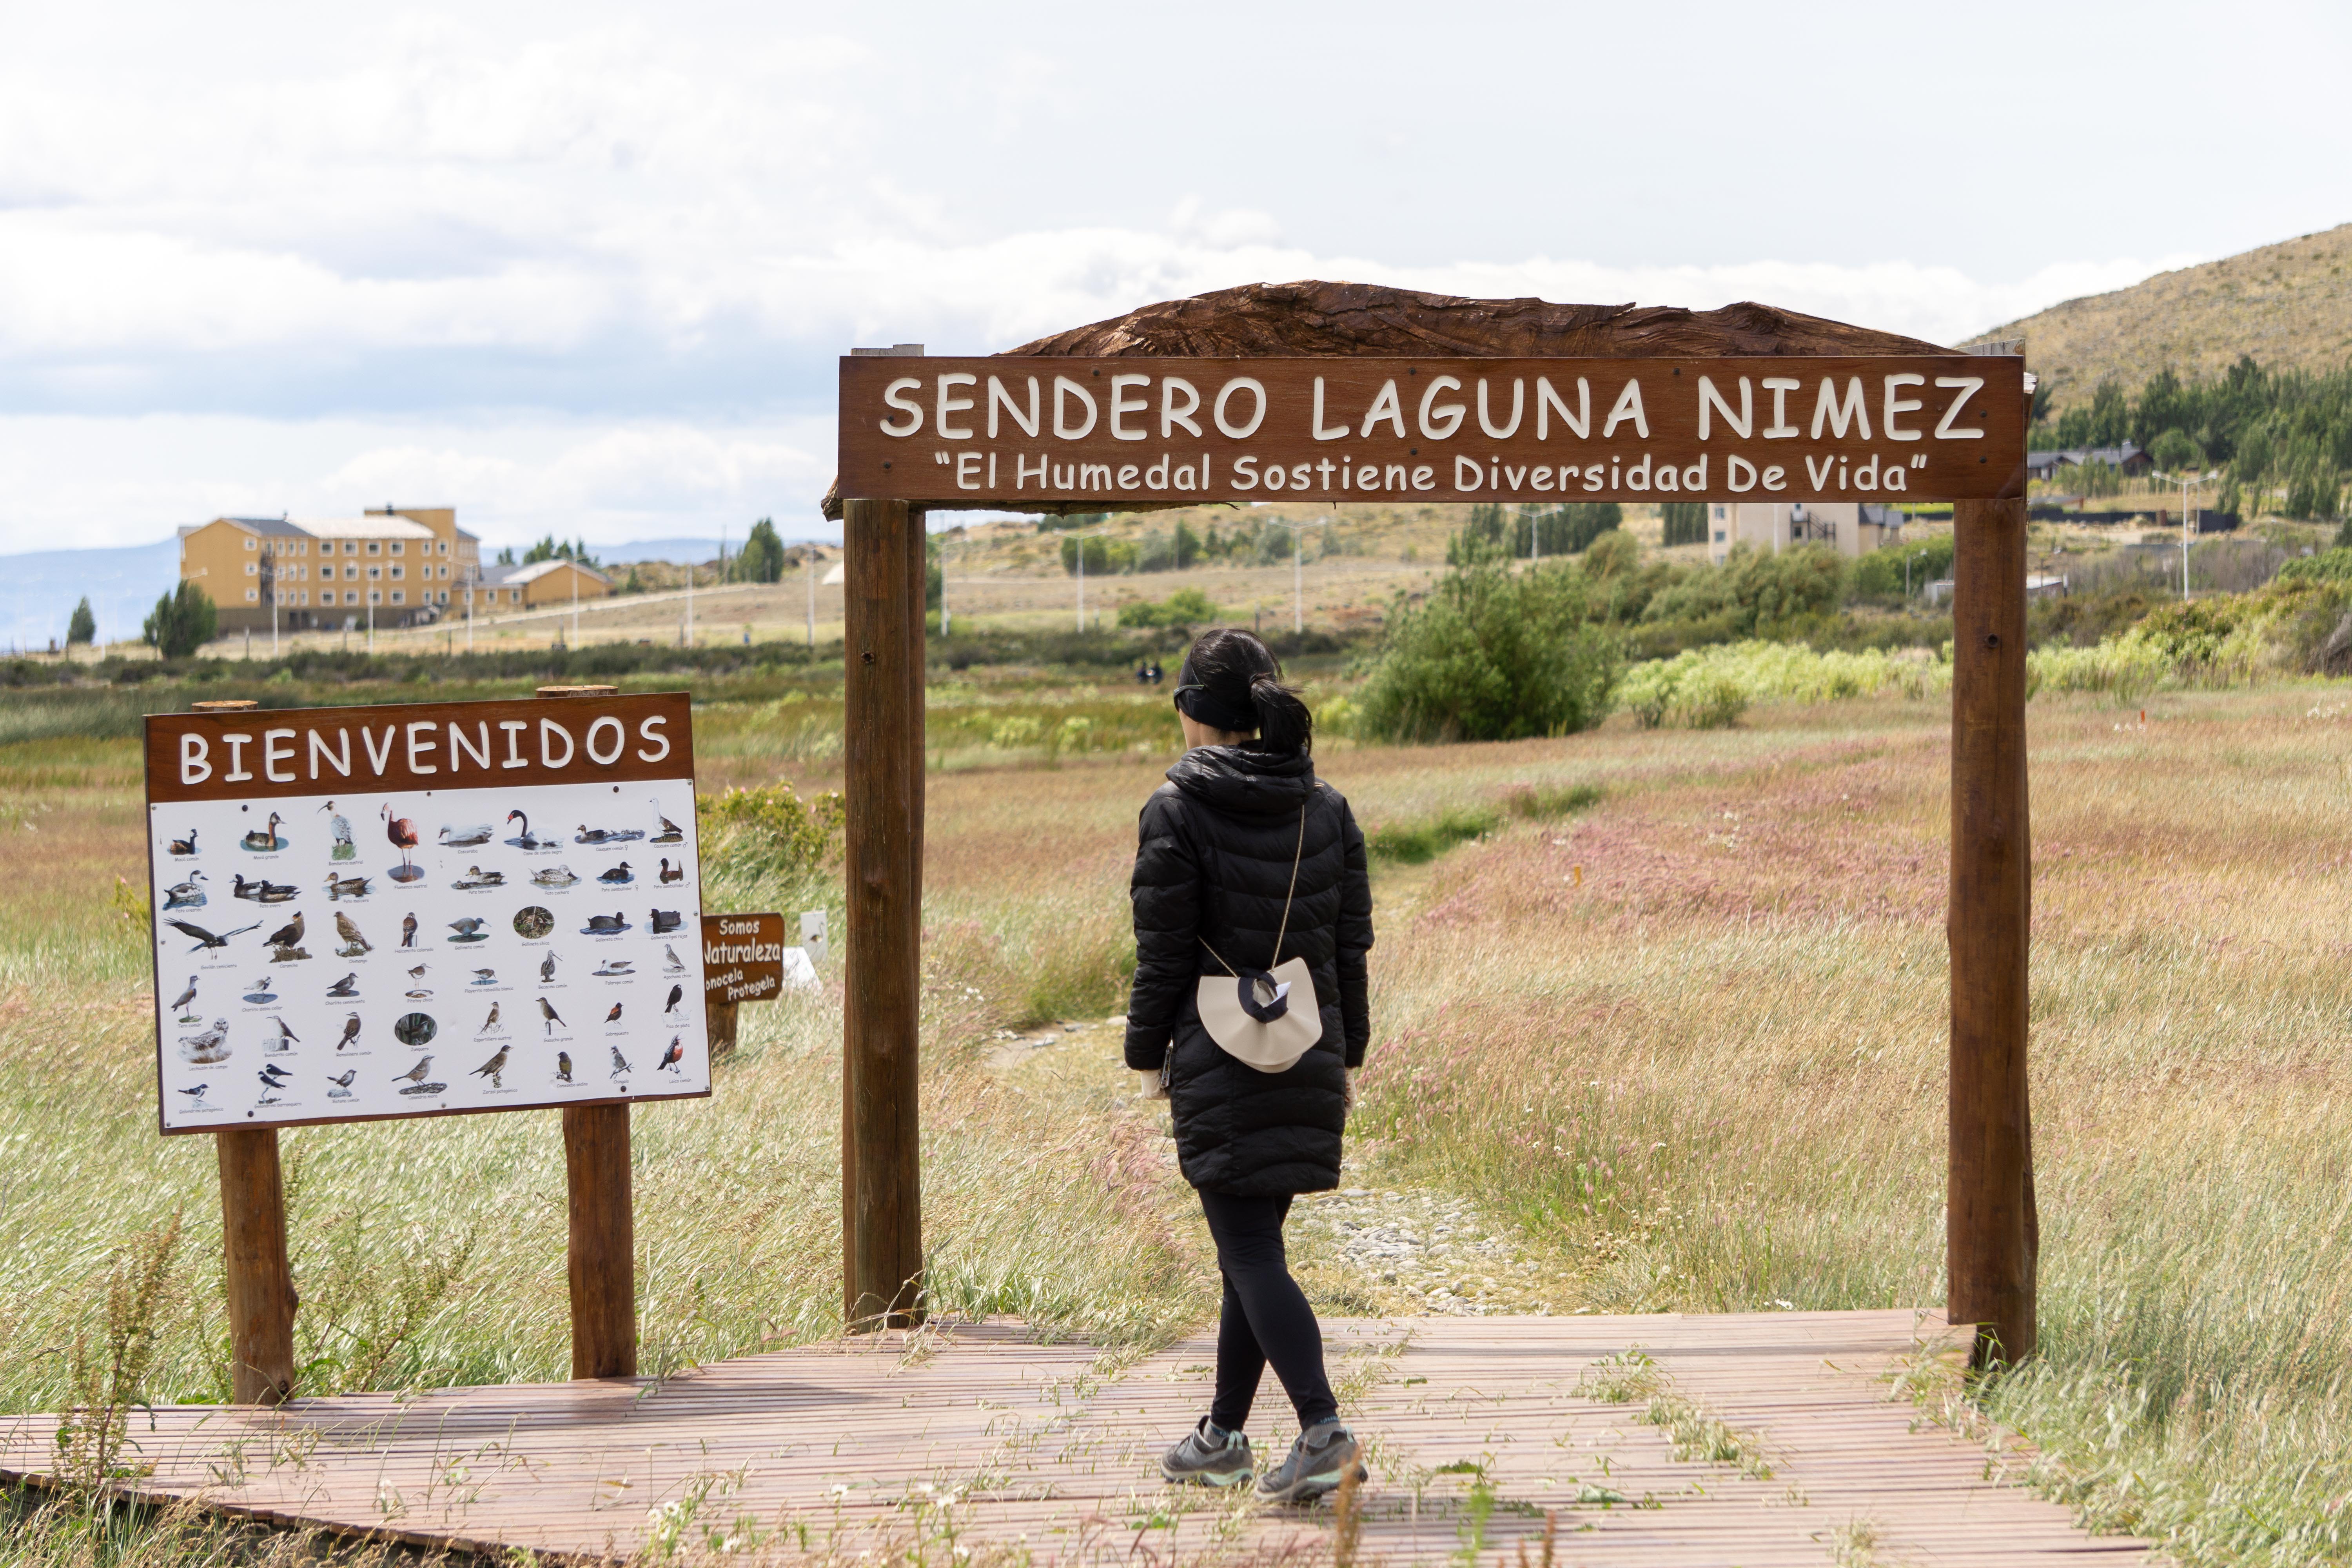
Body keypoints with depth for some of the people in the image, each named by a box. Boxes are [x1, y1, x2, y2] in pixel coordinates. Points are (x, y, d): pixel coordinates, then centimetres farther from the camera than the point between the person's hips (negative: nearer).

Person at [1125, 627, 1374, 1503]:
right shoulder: (1326, 809, 6)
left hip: (1219, 1065, -6)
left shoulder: (1178, 811, -9)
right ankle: (1224, 1436, 25)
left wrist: (1148, 1054, 2)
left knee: (1250, 1251, -5)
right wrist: (1346, 1055, 17)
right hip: (1308, 1059, 6)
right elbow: (1351, 944, 9)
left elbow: (1163, 950, -9)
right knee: (1250, 1244, 17)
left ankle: (1323, 1430, -20)